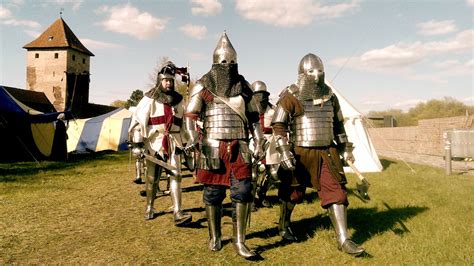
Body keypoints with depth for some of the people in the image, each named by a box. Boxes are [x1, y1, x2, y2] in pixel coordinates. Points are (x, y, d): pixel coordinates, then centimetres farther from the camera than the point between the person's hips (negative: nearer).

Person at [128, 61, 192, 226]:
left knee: (176, 175, -8)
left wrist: (184, 143, 15)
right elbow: (138, 120, -7)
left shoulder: (178, 99, 11)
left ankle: (177, 213, -10)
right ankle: (149, 208, 30)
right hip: (154, 142, -2)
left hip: (174, 143, 3)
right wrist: (138, 142, -15)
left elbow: (183, 123, 17)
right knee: (152, 178, 9)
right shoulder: (150, 98, -2)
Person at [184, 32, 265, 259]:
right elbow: (190, 116, 0)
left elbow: (254, 118, 15)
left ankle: (239, 241, 8)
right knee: (213, 193, 7)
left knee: (243, 191, -4)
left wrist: (259, 143, 7)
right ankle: (214, 237, 26)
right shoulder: (203, 85, 2)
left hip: (239, 146, 2)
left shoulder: (243, 86, 11)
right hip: (212, 146, -2)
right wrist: (193, 137, -16)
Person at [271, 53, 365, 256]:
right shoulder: (291, 96, -7)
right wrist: (284, 151, -17)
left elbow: (338, 124, 19)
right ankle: (283, 226, 36)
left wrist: (345, 148, 17)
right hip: (300, 153, -4)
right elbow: (279, 125, -10)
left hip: (327, 153, 4)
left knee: (336, 192, -1)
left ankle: (343, 239, 7)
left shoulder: (329, 96, 9)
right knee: (293, 192, 11)